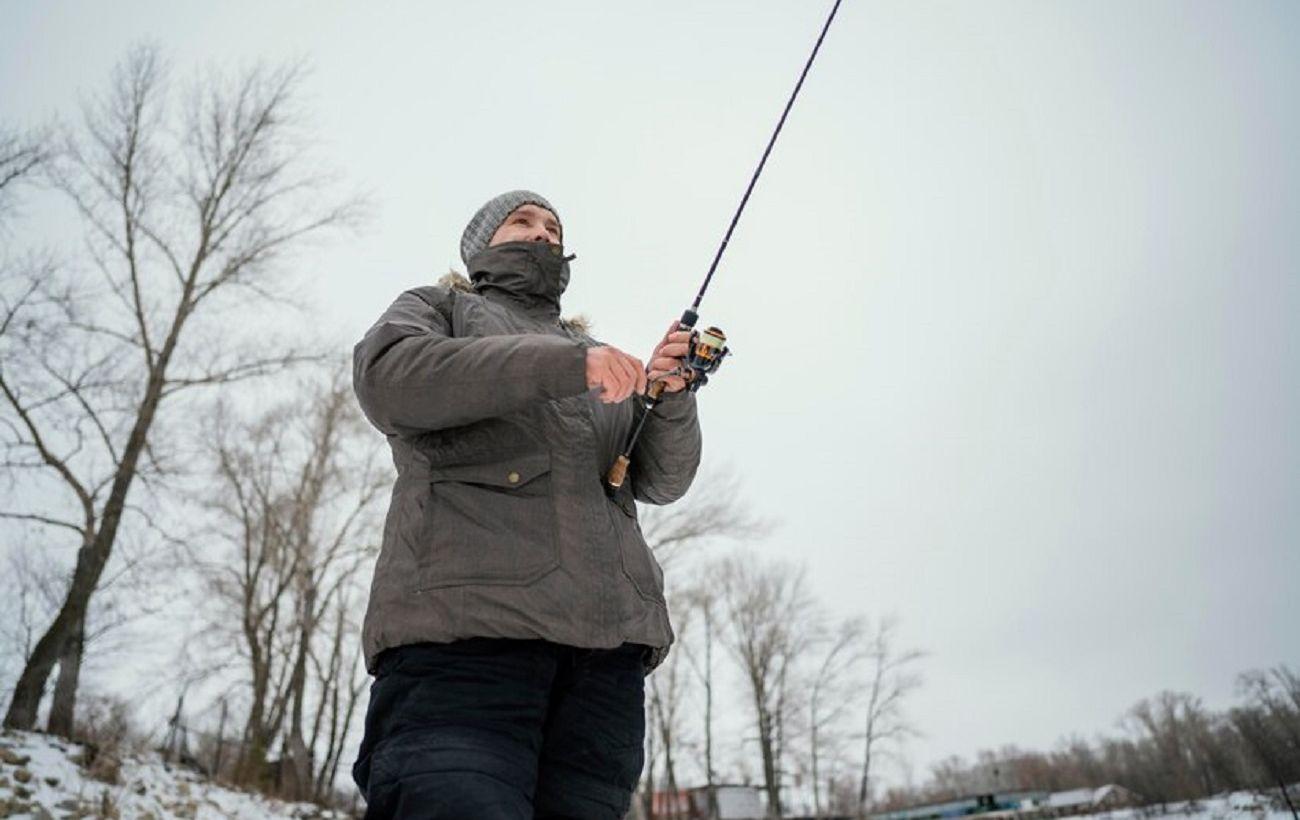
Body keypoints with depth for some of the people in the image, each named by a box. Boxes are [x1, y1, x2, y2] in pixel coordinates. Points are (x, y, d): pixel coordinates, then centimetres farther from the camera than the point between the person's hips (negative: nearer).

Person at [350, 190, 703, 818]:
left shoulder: (599, 360, 31)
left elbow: (661, 481, 20)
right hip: (463, 622, -3)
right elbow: (387, 379, -4)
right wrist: (565, 363, -12)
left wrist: (668, 391, -1)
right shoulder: (439, 309, 21)